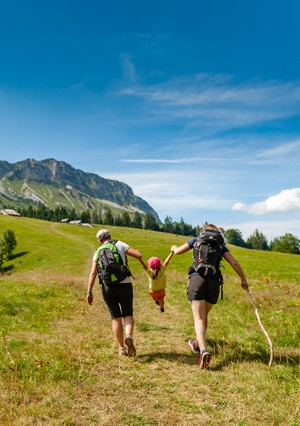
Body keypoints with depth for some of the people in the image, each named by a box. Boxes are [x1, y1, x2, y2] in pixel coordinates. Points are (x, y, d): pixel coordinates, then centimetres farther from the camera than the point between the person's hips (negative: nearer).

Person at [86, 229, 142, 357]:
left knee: (116, 317, 12)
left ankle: (121, 348, 8)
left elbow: (93, 273, -1)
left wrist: (89, 292, -3)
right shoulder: (120, 244, 4)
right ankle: (129, 336, -15)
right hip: (124, 285, -1)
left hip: (107, 287, 2)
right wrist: (133, 251, 21)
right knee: (128, 315, 13)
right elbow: (139, 255, -2)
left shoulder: (98, 252, 9)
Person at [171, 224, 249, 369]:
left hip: (197, 279, -2)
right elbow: (234, 262, 8)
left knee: (199, 318, -6)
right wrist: (243, 279, 18)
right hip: (214, 282, 2)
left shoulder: (196, 240, 15)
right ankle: (197, 344, 39)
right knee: (204, 315, 22)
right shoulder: (220, 245, 17)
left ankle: (203, 350, -26)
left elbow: (178, 251, 22)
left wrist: (174, 247, 45)